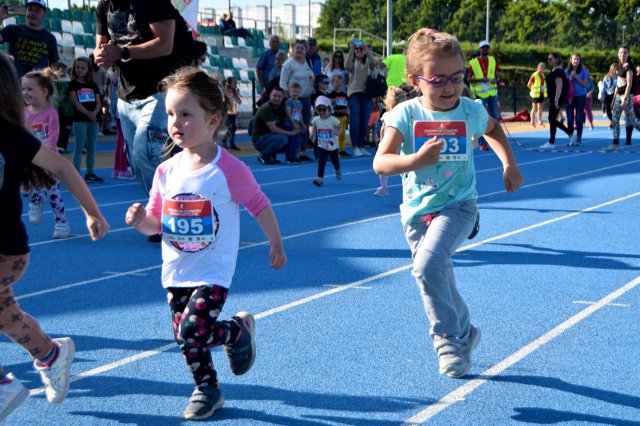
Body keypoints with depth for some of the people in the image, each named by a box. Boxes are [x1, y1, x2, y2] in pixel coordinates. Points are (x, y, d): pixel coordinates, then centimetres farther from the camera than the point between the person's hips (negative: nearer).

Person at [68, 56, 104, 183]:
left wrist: (95, 112, -15)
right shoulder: (73, 84, 1)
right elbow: (75, 101, -10)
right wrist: (87, 112, -22)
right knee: (79, 146, -6)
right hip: (79, 119, -4)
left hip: (93, 119, 4)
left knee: (91, 147, 8)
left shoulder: (93, 85, 13)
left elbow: (98, 102, 6)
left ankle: (90, 173, 15)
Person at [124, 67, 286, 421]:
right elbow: (156, 222, 6)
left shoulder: (229, 169, -15)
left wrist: (276, 246, 4)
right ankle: (207, 389, 34)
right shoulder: (166, 171, -2)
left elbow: (259, 206, -4)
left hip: (213, 272, -5)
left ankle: (239, 329, 14)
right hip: (176, 272, 5)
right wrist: (141, 220, -17)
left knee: (192, 332, -16)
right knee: (185, 338, 12)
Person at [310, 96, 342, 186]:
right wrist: (313, 133, -7)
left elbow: (340, 127, -9)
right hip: (322, 146, 0)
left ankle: (338, 171, 52)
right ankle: (320, 178, -15)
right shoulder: (316, 120, -9)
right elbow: (314, 127, 10)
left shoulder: (333, 120, -17)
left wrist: (337, 131, -29)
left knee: (334, 160, 21)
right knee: (321, 162, -14)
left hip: (333, 146, 0)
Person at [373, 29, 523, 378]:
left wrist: (509, 164, 11)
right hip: (417, 211, 2)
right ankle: (464, 335, 37)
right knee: (438, 279, 12)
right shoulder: (405, 115, -11)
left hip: (458, 206, -2)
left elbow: (493, 129, 21)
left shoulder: (471, 111, -5)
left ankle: (447, 337, -8)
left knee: (428, 264, -26)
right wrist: (416, 159, -36)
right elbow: (380, 163, -20)